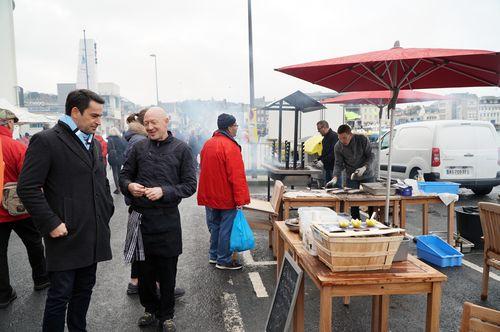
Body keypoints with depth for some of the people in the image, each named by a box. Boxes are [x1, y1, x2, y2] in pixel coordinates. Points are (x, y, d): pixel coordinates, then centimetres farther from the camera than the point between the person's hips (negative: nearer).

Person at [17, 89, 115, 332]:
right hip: (65, 236, -7)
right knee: (60, 294, 4)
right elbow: (28, 188, -13)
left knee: (85, 289, 17)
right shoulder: (46, 140, -9)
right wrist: (50, 224, -16)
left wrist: (107, 213, 10)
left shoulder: (94, 143, 13)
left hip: (93, 236, 7)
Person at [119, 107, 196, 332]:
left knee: (167, 271, 10)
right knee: (144, 269, 14)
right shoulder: (139, 147, 5)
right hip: (140, 217, 2)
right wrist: (129, 186, -13)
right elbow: (124, 176, 10)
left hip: (167, 220, -2)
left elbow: (190, 185, -4)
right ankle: (150, 308, 38)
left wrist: (164, 191, -18)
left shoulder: (181, 149, -2)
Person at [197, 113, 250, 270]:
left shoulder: (208, 144, 9)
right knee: (226, 228, 3)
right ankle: (224, 260, 12)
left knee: (214, 226, 19)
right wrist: (240, 199, -19)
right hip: (226, 197, -8)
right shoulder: (230, 146, -18)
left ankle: (214, 255, 30)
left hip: (210, 196, 8)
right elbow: (237, 176, -22)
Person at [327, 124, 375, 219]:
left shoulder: (362, 139, -15)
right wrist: (335, 178, -24)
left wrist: (364, 167, -24)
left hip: (367, 175, -1)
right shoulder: (338, 146, -10)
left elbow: (371, 155, -9)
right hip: (351, 177, 1)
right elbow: (338, 164, -8)